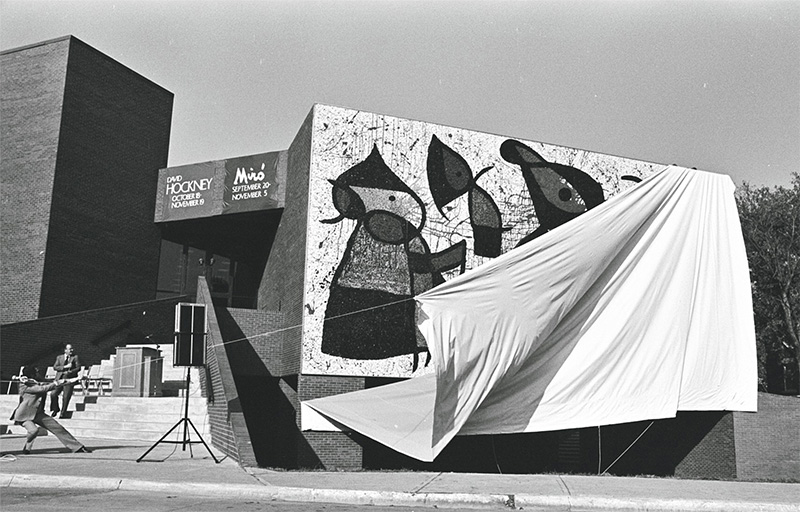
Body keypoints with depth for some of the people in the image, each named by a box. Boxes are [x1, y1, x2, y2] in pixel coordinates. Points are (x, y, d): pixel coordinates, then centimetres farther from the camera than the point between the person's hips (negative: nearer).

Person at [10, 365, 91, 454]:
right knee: (33, 430, -34)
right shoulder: (25, 386, -16)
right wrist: (57, 383, -18)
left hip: (37, 414, 7)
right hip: (24, 415, -7)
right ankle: (26, 448, -1)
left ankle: (77, 447, 2)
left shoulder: (35, 383, 8)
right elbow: (43, 388, -24)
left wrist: (70, 380, 8)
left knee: (57, 428, -2)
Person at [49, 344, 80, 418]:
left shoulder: (75, 357, 6)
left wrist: (70, 372, -14)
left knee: (66, 397, -4)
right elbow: (55, 367, 1)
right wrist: (65, 367, -13)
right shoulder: (59, 357, 12)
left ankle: (63, 413, 12)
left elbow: (78, 368, 1)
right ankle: (55, 409, 16)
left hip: (69, 379, -2)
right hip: (59, 378, 2)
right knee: (53, 394, -8)